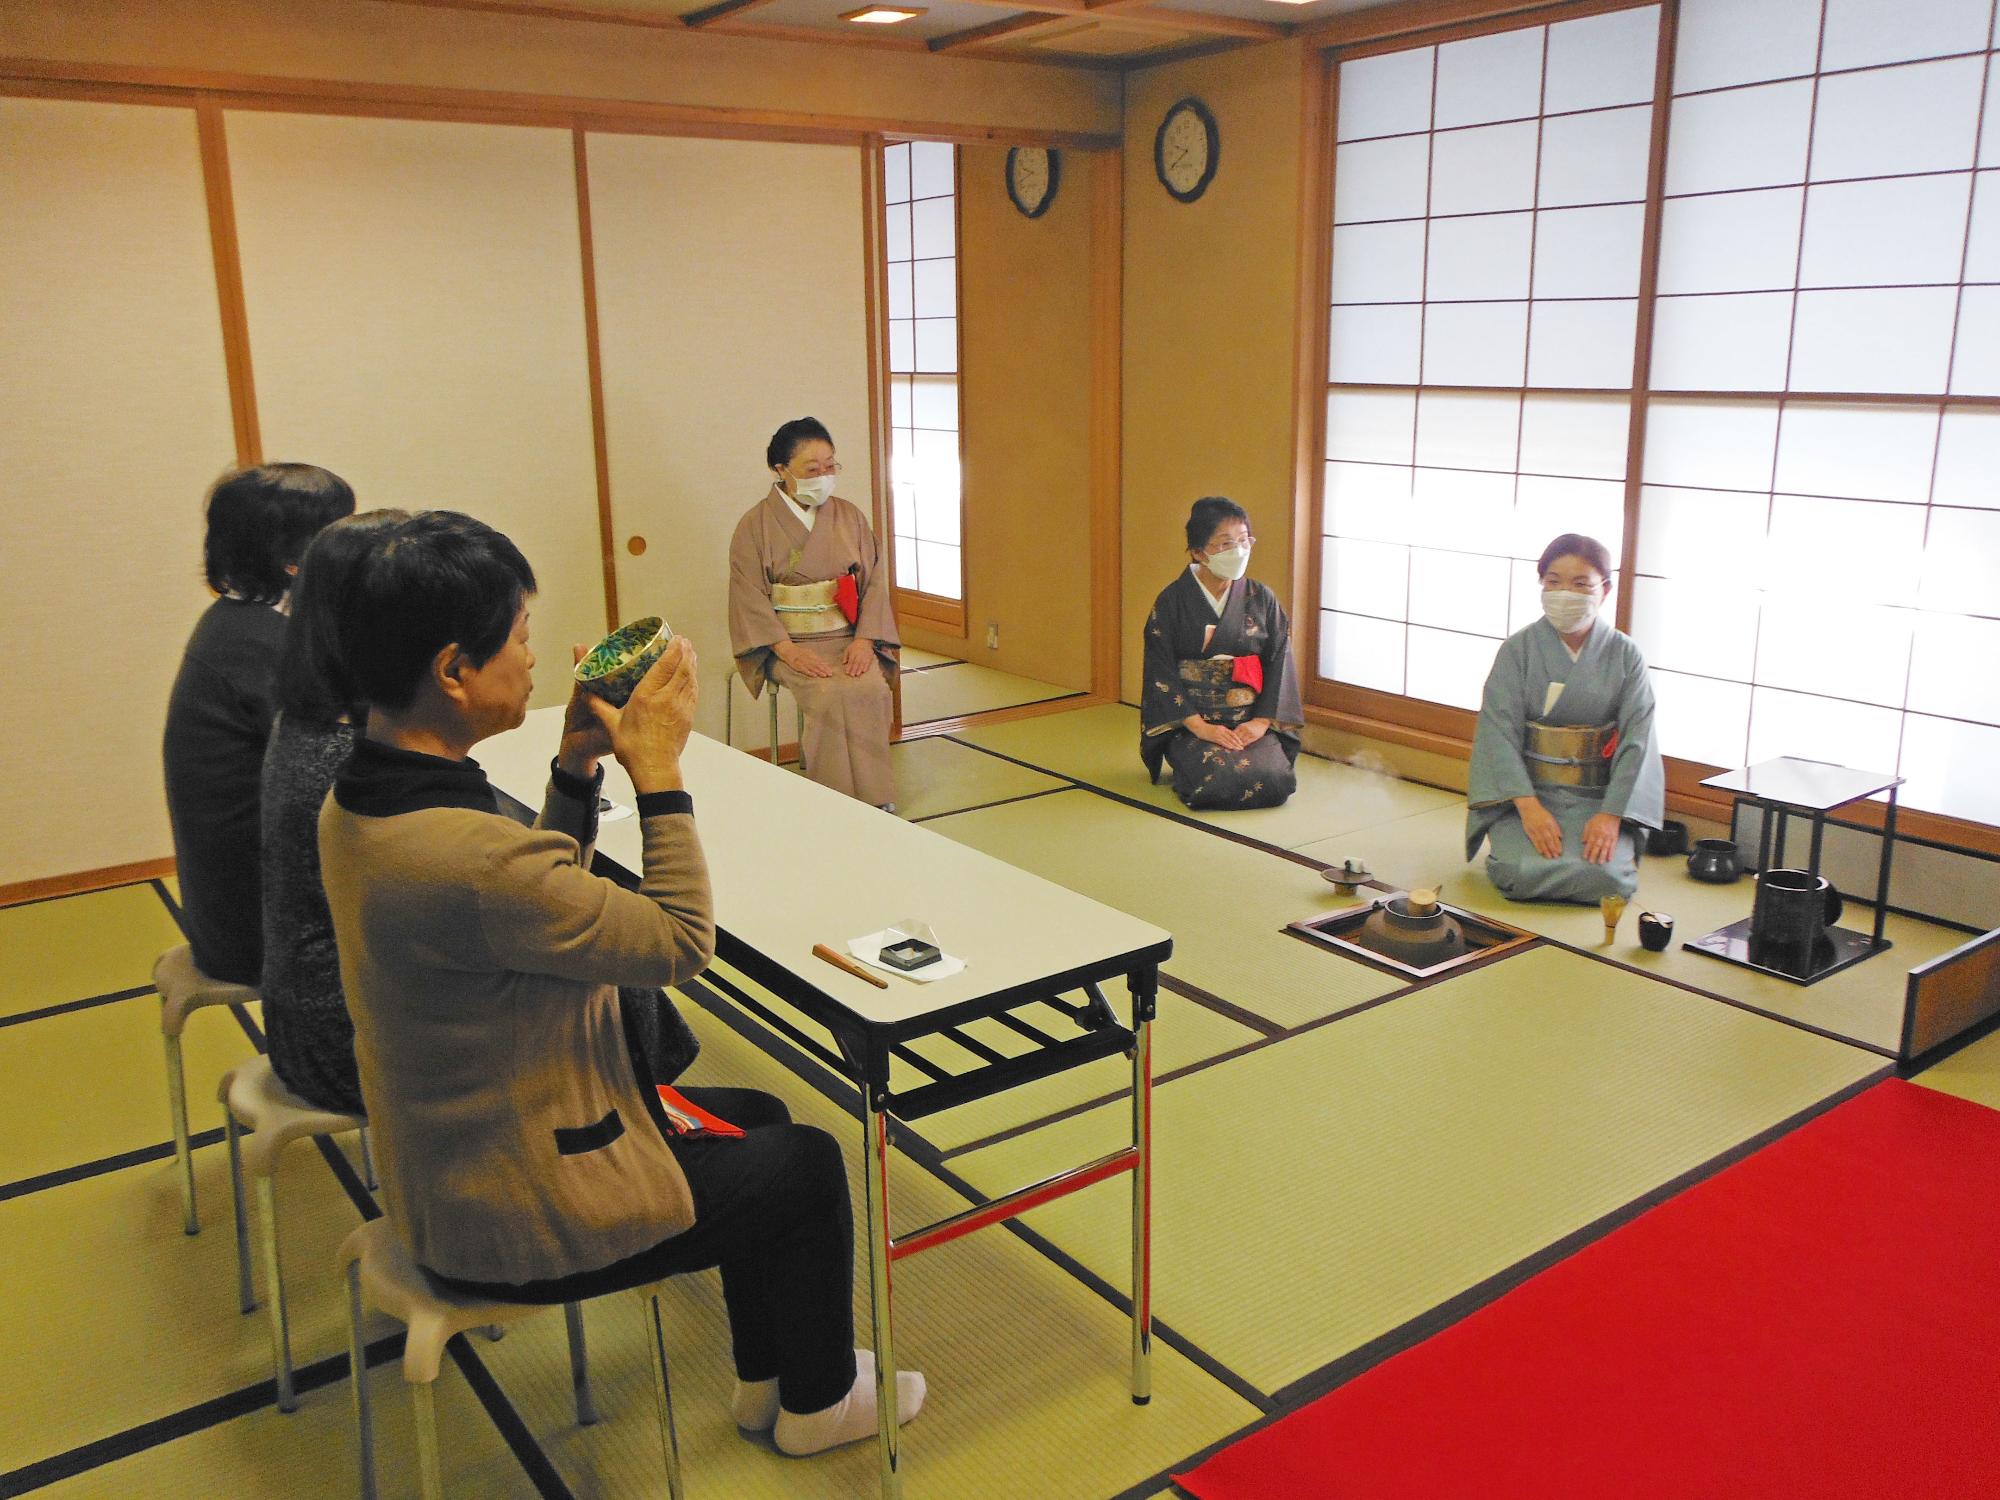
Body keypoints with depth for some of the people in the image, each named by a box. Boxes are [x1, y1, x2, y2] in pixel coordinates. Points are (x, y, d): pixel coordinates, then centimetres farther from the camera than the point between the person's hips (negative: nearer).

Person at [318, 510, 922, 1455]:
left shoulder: (360, 800, -4)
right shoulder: (471, 856, -36)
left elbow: (544, 898, 8)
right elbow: (682, 943, -24)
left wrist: (579, 765, -2)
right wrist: (658, 770, -17)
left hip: (447, 1165, 9)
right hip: (514, 1221, -9)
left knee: (757, 1120, 21)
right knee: (807, 1168, 9)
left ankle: (764, 1379, 39)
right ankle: (818, 1400, 35)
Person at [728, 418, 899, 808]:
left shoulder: (849, 516, 10)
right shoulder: (755, 525, 0)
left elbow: (874, 582, 5)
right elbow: (750, 596, -6)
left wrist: (864, 640, -11)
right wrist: (787, 650, -19)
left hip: (848, 637, 3)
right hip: (789, 641, -3)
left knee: (871, 690, -28)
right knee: (832, 695, -31)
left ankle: (874, 800, -18)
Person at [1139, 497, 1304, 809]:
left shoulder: (1261, 599, 4)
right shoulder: (1172, 602, -4)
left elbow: (1279, 664, 3)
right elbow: (1161, 672, -7)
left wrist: (1261, 722, -11)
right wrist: (1199, 726, -17)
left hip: (1250, 722, 3)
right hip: (1189, 722, -2)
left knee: (1275, 779, -23)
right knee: (1218, 780, -29)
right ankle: (1186, 766, 7)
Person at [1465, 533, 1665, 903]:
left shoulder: (1625, 655, 1)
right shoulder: (1518, 649, -2)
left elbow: (1636, 740, -4)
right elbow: (1500, 731, -9)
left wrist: (1611, 815, -17)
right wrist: (1529, 807, -21)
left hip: (1597, 797, 1)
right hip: (1525, 791, -1)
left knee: (1604, 875, -24)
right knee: (1523, 872, -26)